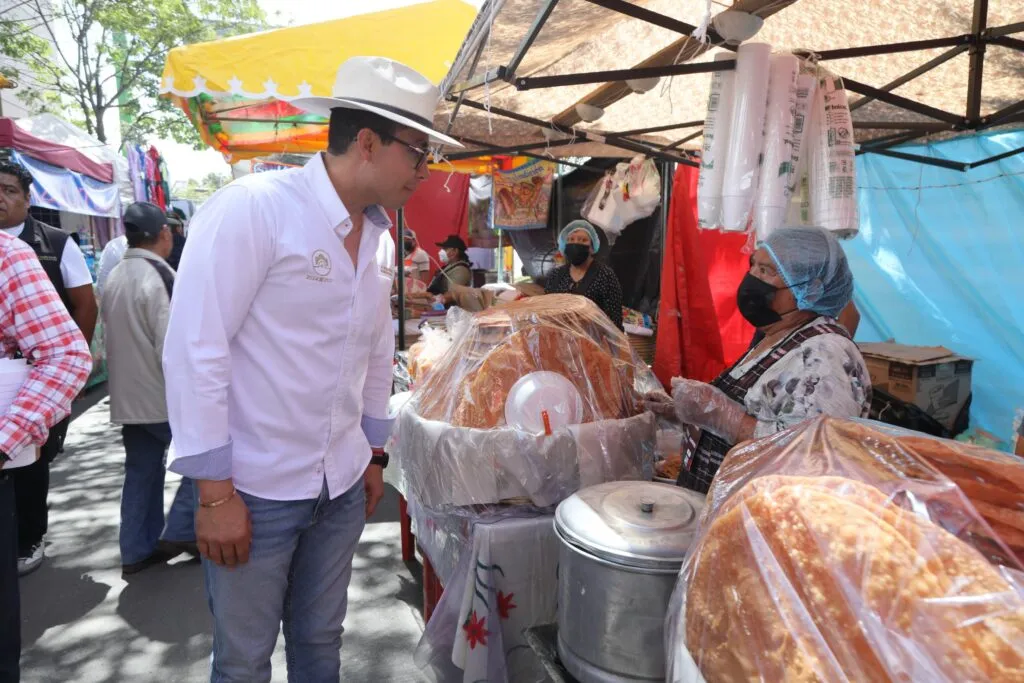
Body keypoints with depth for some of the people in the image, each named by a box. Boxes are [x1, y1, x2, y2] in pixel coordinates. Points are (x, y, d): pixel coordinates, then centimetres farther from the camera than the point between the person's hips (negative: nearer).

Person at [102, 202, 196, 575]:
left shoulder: (115, 277, 9)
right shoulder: (160, 278, -19)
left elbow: (114, 337, 17)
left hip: (127, 396, 8)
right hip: (164, 396, -8)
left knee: (141, 471, 14)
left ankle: (136, 550, 20)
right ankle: (180, 532, 8)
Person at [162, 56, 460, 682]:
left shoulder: (382, 237, 6)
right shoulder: (251, 208, -15)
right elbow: (195, 350, -16)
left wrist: (375, 454, 17)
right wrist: (215, 492, -15)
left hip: (343, 486, 6)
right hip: (253, 488, -5)